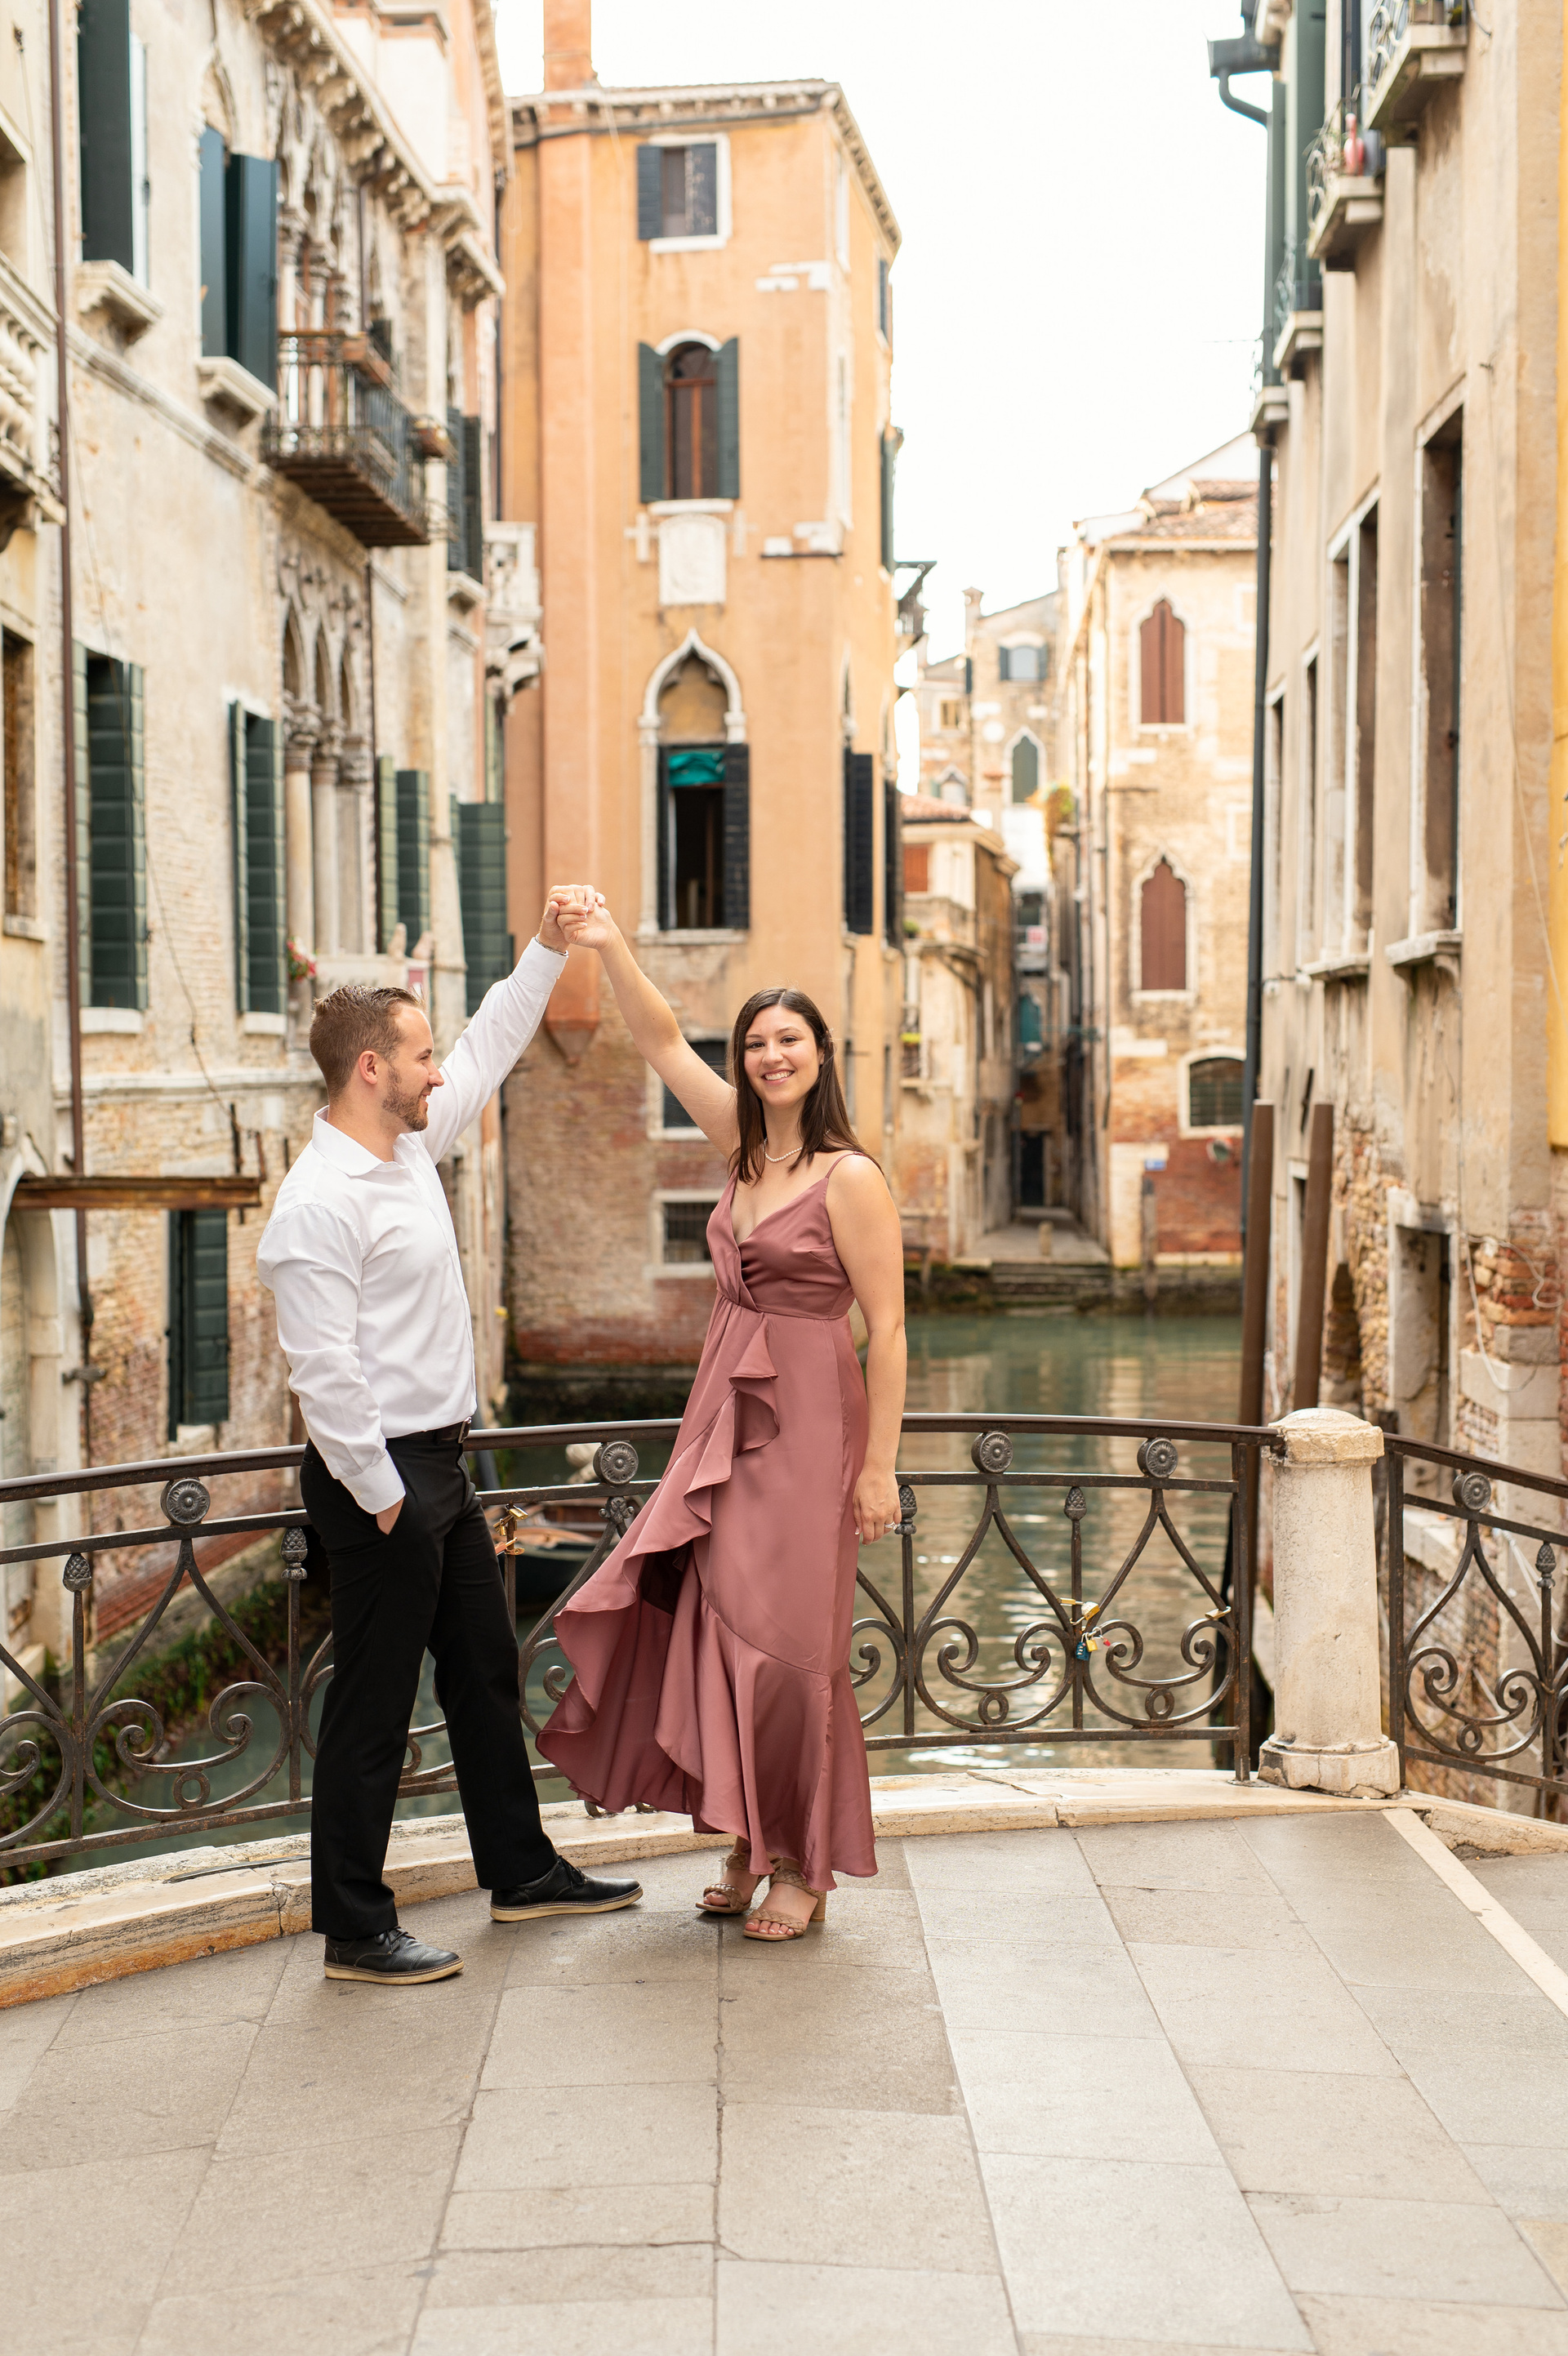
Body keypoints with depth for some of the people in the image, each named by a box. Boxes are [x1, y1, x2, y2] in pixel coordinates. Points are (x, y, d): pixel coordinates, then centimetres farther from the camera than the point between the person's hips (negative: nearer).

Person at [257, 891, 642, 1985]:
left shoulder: (411, 1146, 8)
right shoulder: (319, 1203, -20)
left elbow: (489, 1050, 22)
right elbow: (324, 1368, -23)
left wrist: (549, 948, 19)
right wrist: (379, 1497, -20)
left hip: (441, 1463, 10)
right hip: (381, 1476, -10)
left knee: (487, 1670, 18)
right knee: (374, 1704, -1)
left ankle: (522, 1868, 32)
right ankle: (355, 1931, 9)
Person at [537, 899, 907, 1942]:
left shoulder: (852, 1179, -12)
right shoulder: (745, 1146, 8)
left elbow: (887, 1328, -12)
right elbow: (665, 1043, 13)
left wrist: (879, 1465, -14)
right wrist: (610, 949, 0)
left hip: (806, 1423, -7)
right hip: (726, 1415, 7)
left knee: (787, 1643, 0)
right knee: (709, 1621, 7)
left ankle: (804, 1869, 14)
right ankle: (748, 1840, 21)